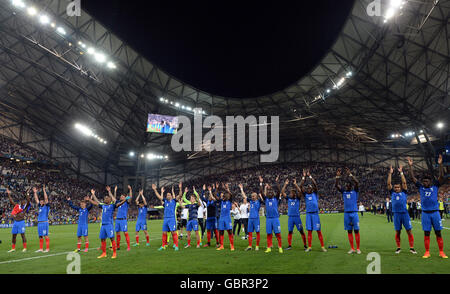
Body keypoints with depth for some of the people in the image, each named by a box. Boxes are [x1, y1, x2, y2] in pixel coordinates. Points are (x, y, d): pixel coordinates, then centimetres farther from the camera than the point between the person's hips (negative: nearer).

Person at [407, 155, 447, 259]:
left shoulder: (435, 186, 6)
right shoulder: (421, 187, 8)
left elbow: (441, 177, -4)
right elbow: (413, 177, 6)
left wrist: (440, 164, -12)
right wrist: (410, 166, 2)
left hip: (435, 212, -1)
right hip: (425, 213, 1)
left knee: (438, 233, 4)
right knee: (426, 233, 3)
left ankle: (441, 252, 13)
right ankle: (427, 252, 9)